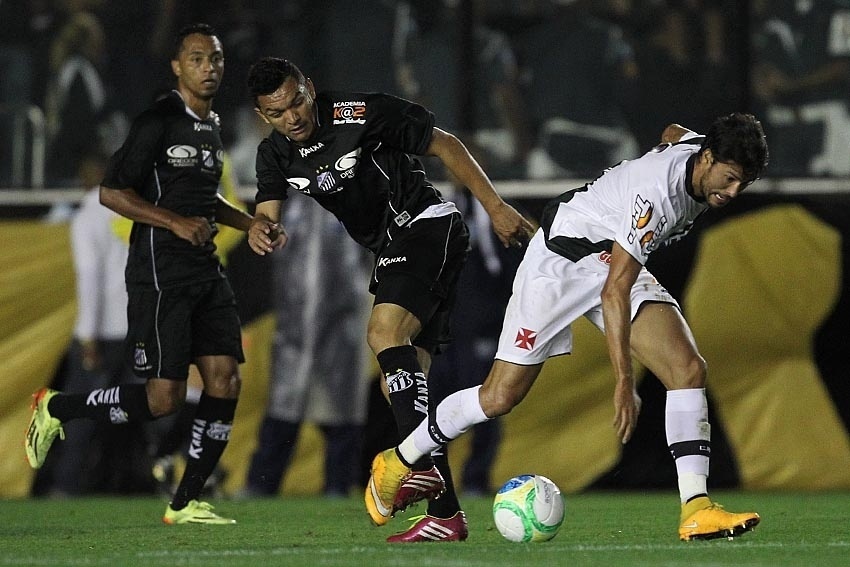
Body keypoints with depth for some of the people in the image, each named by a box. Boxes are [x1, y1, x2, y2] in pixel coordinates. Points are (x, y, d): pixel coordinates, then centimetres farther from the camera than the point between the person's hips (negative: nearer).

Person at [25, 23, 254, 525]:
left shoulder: (213, 126, 16)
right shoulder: (159, 122, -11)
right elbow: (111, 192, -14)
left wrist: (249, 222, 20)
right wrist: (177, 222, -21)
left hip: (206, 272, 8)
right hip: (160, 273, -8)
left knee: (226, 381, -2)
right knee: (164, 399, -11)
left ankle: (186, 503, 6)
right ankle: (56, 408, 10)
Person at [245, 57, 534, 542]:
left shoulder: (362, 113, -15)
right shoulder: (275, 156, 4)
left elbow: (445, 145, -9)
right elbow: (268, 213, -7)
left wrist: (496, 206, -11)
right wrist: (264, 229, -33)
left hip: (428, 224, -8)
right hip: (392, 249, 8)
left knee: (386, 329, -29)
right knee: (402, 383, 3)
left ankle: (421, 464, -38)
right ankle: (446, 514, 3)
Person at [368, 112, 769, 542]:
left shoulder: (701, 151, -10)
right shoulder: (657, 190, -36)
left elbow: (672, 133, 19)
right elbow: (615, 291, -35)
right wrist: (624, 384, -37)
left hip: (615, 260, 7)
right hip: (560, 260, -7)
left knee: (689, 369, -14)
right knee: (500, 397, -4)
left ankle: (695, 510, -18)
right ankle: (397, 463, 19)